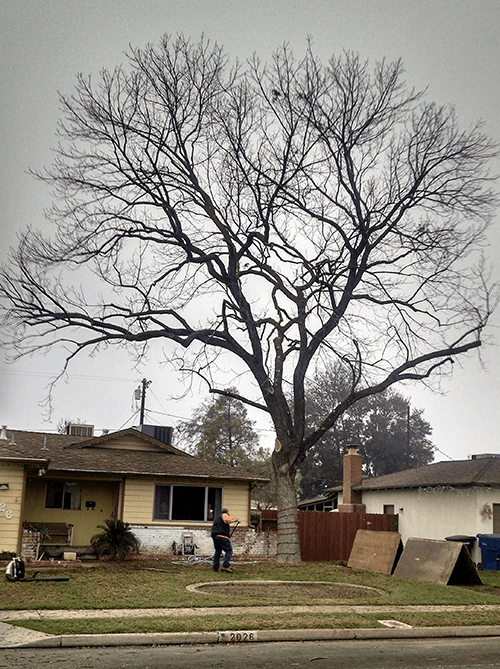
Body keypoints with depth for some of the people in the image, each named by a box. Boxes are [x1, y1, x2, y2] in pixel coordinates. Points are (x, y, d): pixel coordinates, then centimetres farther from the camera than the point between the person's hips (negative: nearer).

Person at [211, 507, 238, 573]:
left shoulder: (217, 518, 32)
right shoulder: (224, 515, 6)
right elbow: (226, 520, -16)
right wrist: (234, 520, -2)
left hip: (214, 536, 9)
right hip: (222, 536, -9)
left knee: (217, 551, 15)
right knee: (229, 551, -8)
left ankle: (215, 568, 13)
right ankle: (225, 566, -19)